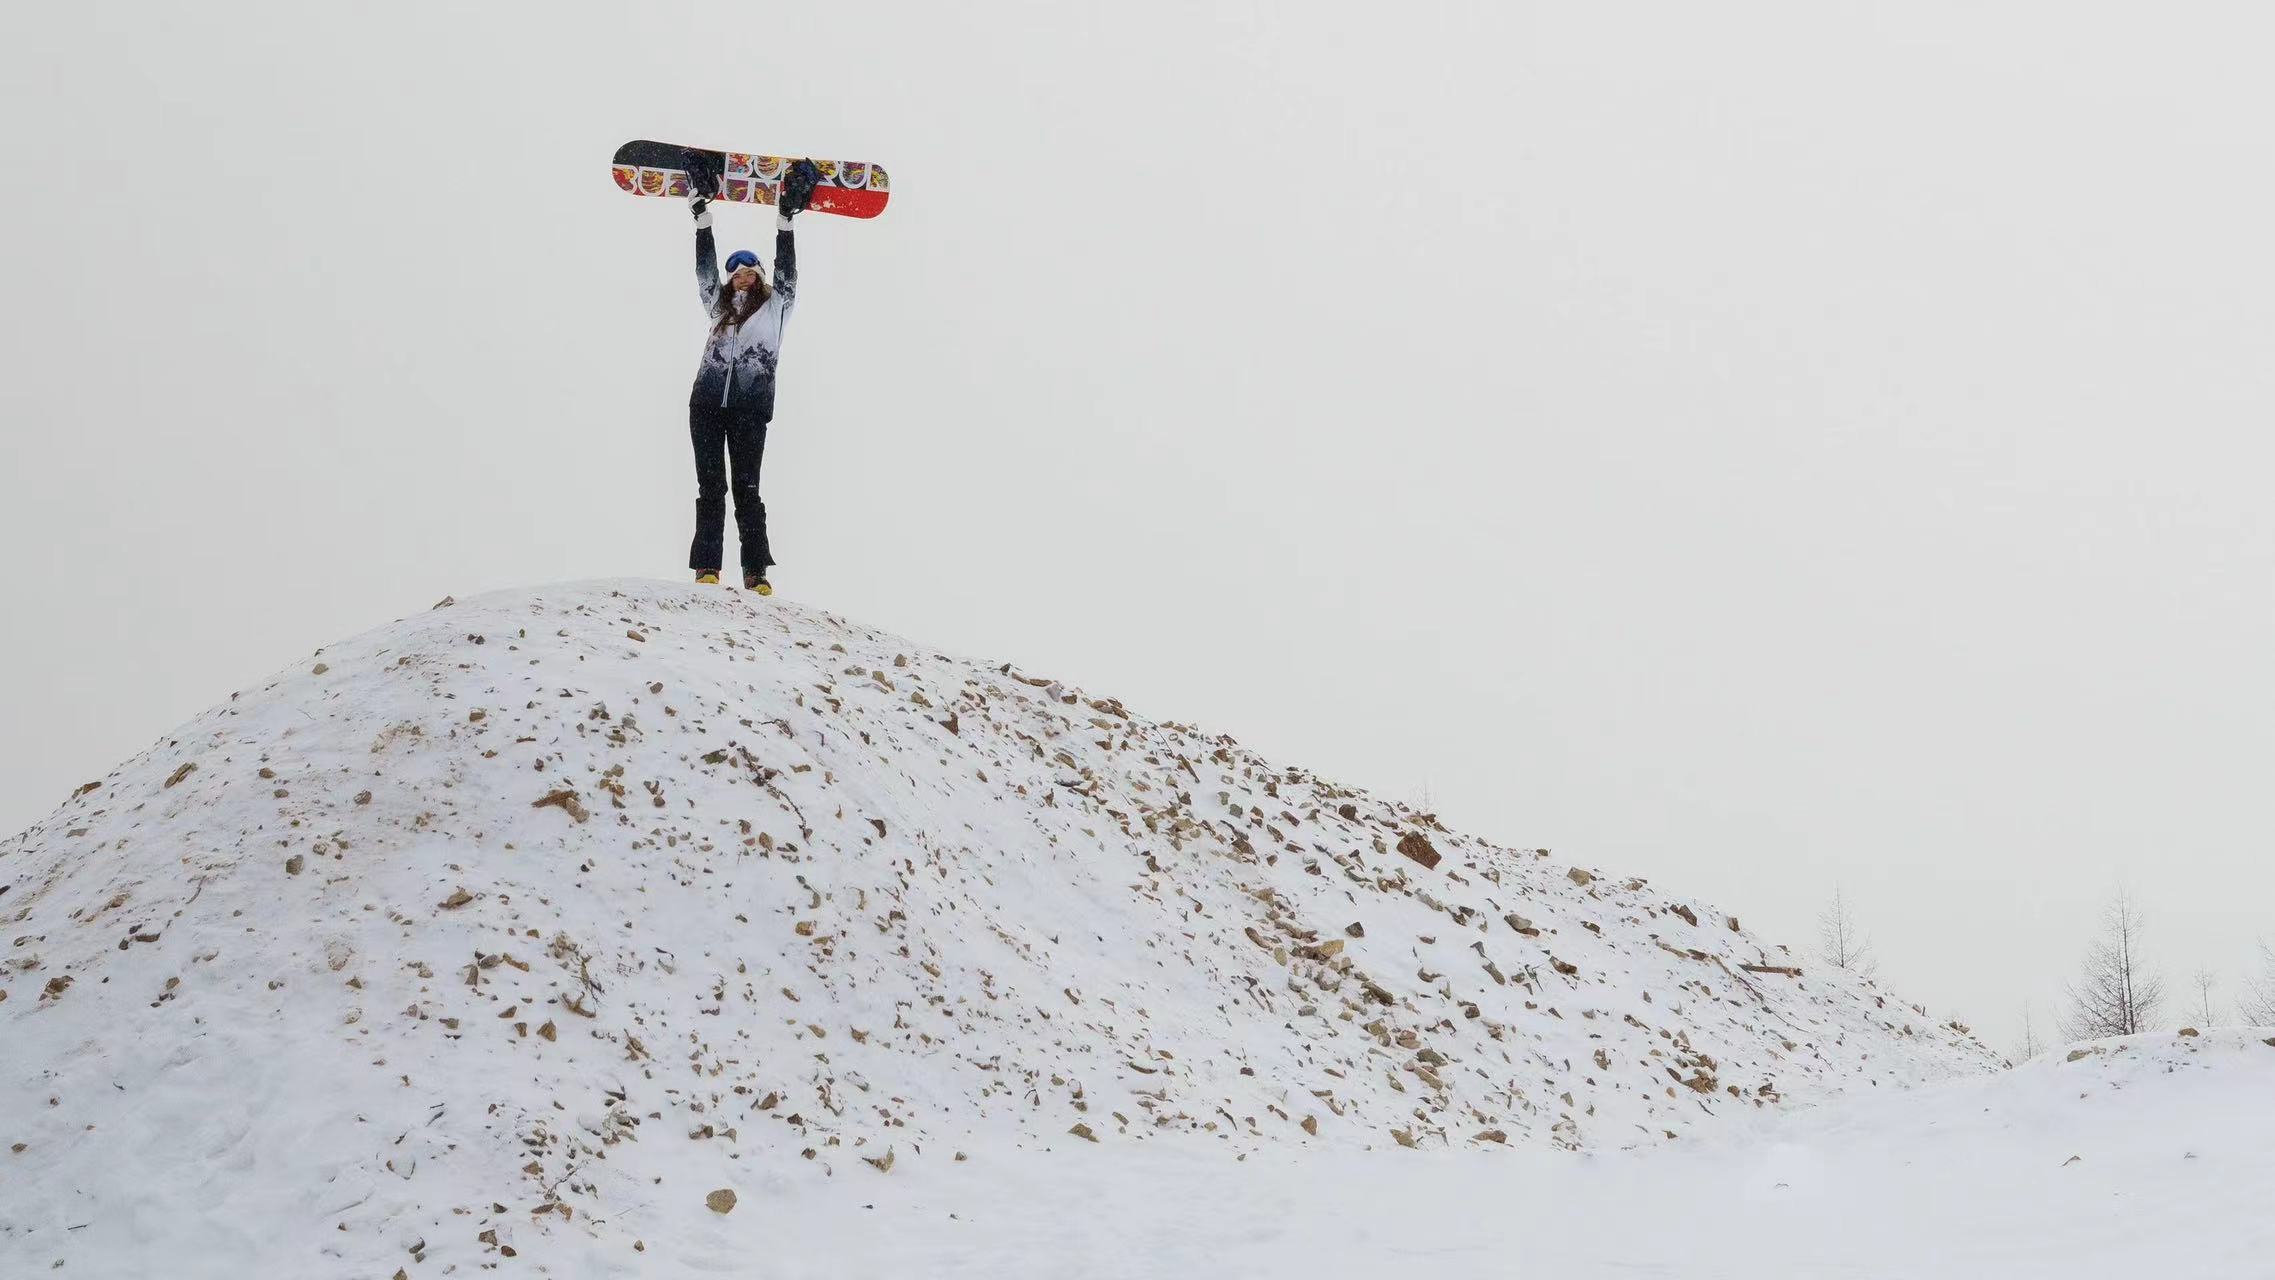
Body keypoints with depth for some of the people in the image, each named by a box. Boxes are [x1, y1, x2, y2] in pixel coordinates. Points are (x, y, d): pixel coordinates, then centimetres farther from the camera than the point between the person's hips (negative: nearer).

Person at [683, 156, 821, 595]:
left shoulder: (775, 305, 16)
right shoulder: (719, 304, 22)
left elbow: (786, 268, 9)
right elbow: (705, 266, 21)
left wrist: (784, 219, 9)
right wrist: (702, 215, 18)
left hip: (750, 406, -3)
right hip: (708, 401, 3)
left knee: (746, 486, -8)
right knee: (710, 485, -5)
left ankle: (756, 571, -12)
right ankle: (706, 568, -12)